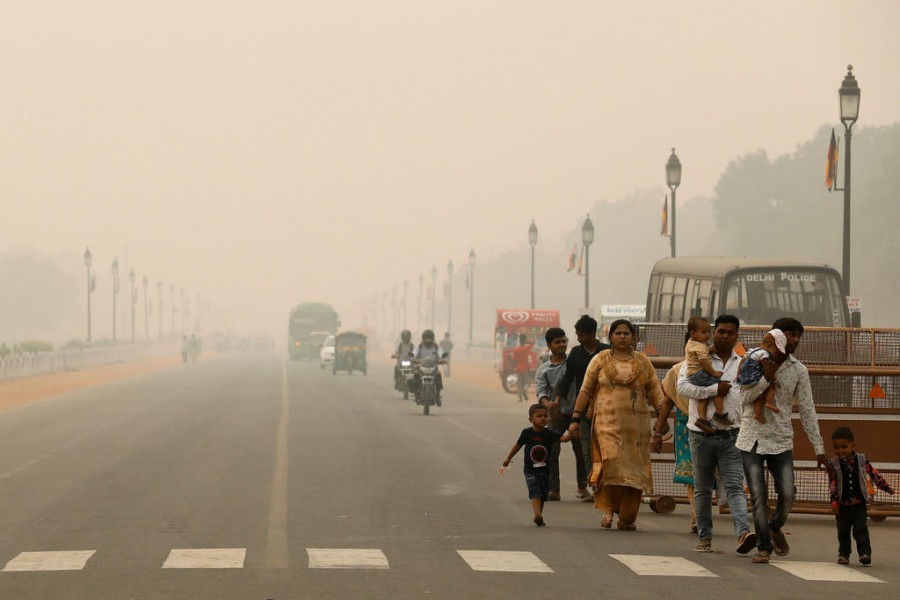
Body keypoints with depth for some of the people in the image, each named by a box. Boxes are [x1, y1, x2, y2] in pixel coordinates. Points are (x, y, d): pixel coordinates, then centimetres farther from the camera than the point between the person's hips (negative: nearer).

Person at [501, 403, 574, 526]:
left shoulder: (549, 434, -4)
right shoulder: (527, 433, -4)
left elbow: (563, 438, -17)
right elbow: (518, 445, 11)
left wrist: (570, 434, -40)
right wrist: (508, 459, 21)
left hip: (544, 470, 3)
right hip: (530, 470, -3)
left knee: (543, 494, 9)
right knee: (535, 492, -18)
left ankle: (538, 518, 22)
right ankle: (538, 515, -31)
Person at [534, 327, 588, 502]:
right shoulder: (543, 370, 4)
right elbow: (541, 391, -8)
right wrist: (548, 404, -28)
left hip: (575, 413, 0)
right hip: (555, 415, 0)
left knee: (580, 450, 6)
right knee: (552, 451, -9)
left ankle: (582, 486, 21)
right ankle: (553, 490, -8)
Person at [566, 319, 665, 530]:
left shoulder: (643, 362, 11)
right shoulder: (600, 360, 7)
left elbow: (655, 392, 9)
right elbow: (585, 391, 7)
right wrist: (575, 418, 1)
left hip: (636, 424, 2)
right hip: (607, 422, -2)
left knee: (633, 470, 0)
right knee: (611, 461, -20)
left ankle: (627, 518, 9)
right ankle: (608, 509, -5)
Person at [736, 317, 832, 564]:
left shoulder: (798, 370, 3)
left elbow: (807, 411, 5)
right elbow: (745, 399, -10)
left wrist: (819, 449, 3)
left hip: (781, 441, 2)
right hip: (752, 439, -2)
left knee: (787, 493, -8)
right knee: (758, 495, -6)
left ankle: (776, 527, 23)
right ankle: (764, 546, 6)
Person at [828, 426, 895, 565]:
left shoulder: (861, 460, -2)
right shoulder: (834, 464, -5)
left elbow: (873, 474, 8)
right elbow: (832, 484, -6)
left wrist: (886, 488, 12)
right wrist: (834, 500, -13)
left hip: (860, 503, -1)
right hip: (843, 504, 1)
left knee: (860, 529, -7)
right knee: (843, 531, 9)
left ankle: (865, 553, -8)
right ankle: (843, 554, 20)